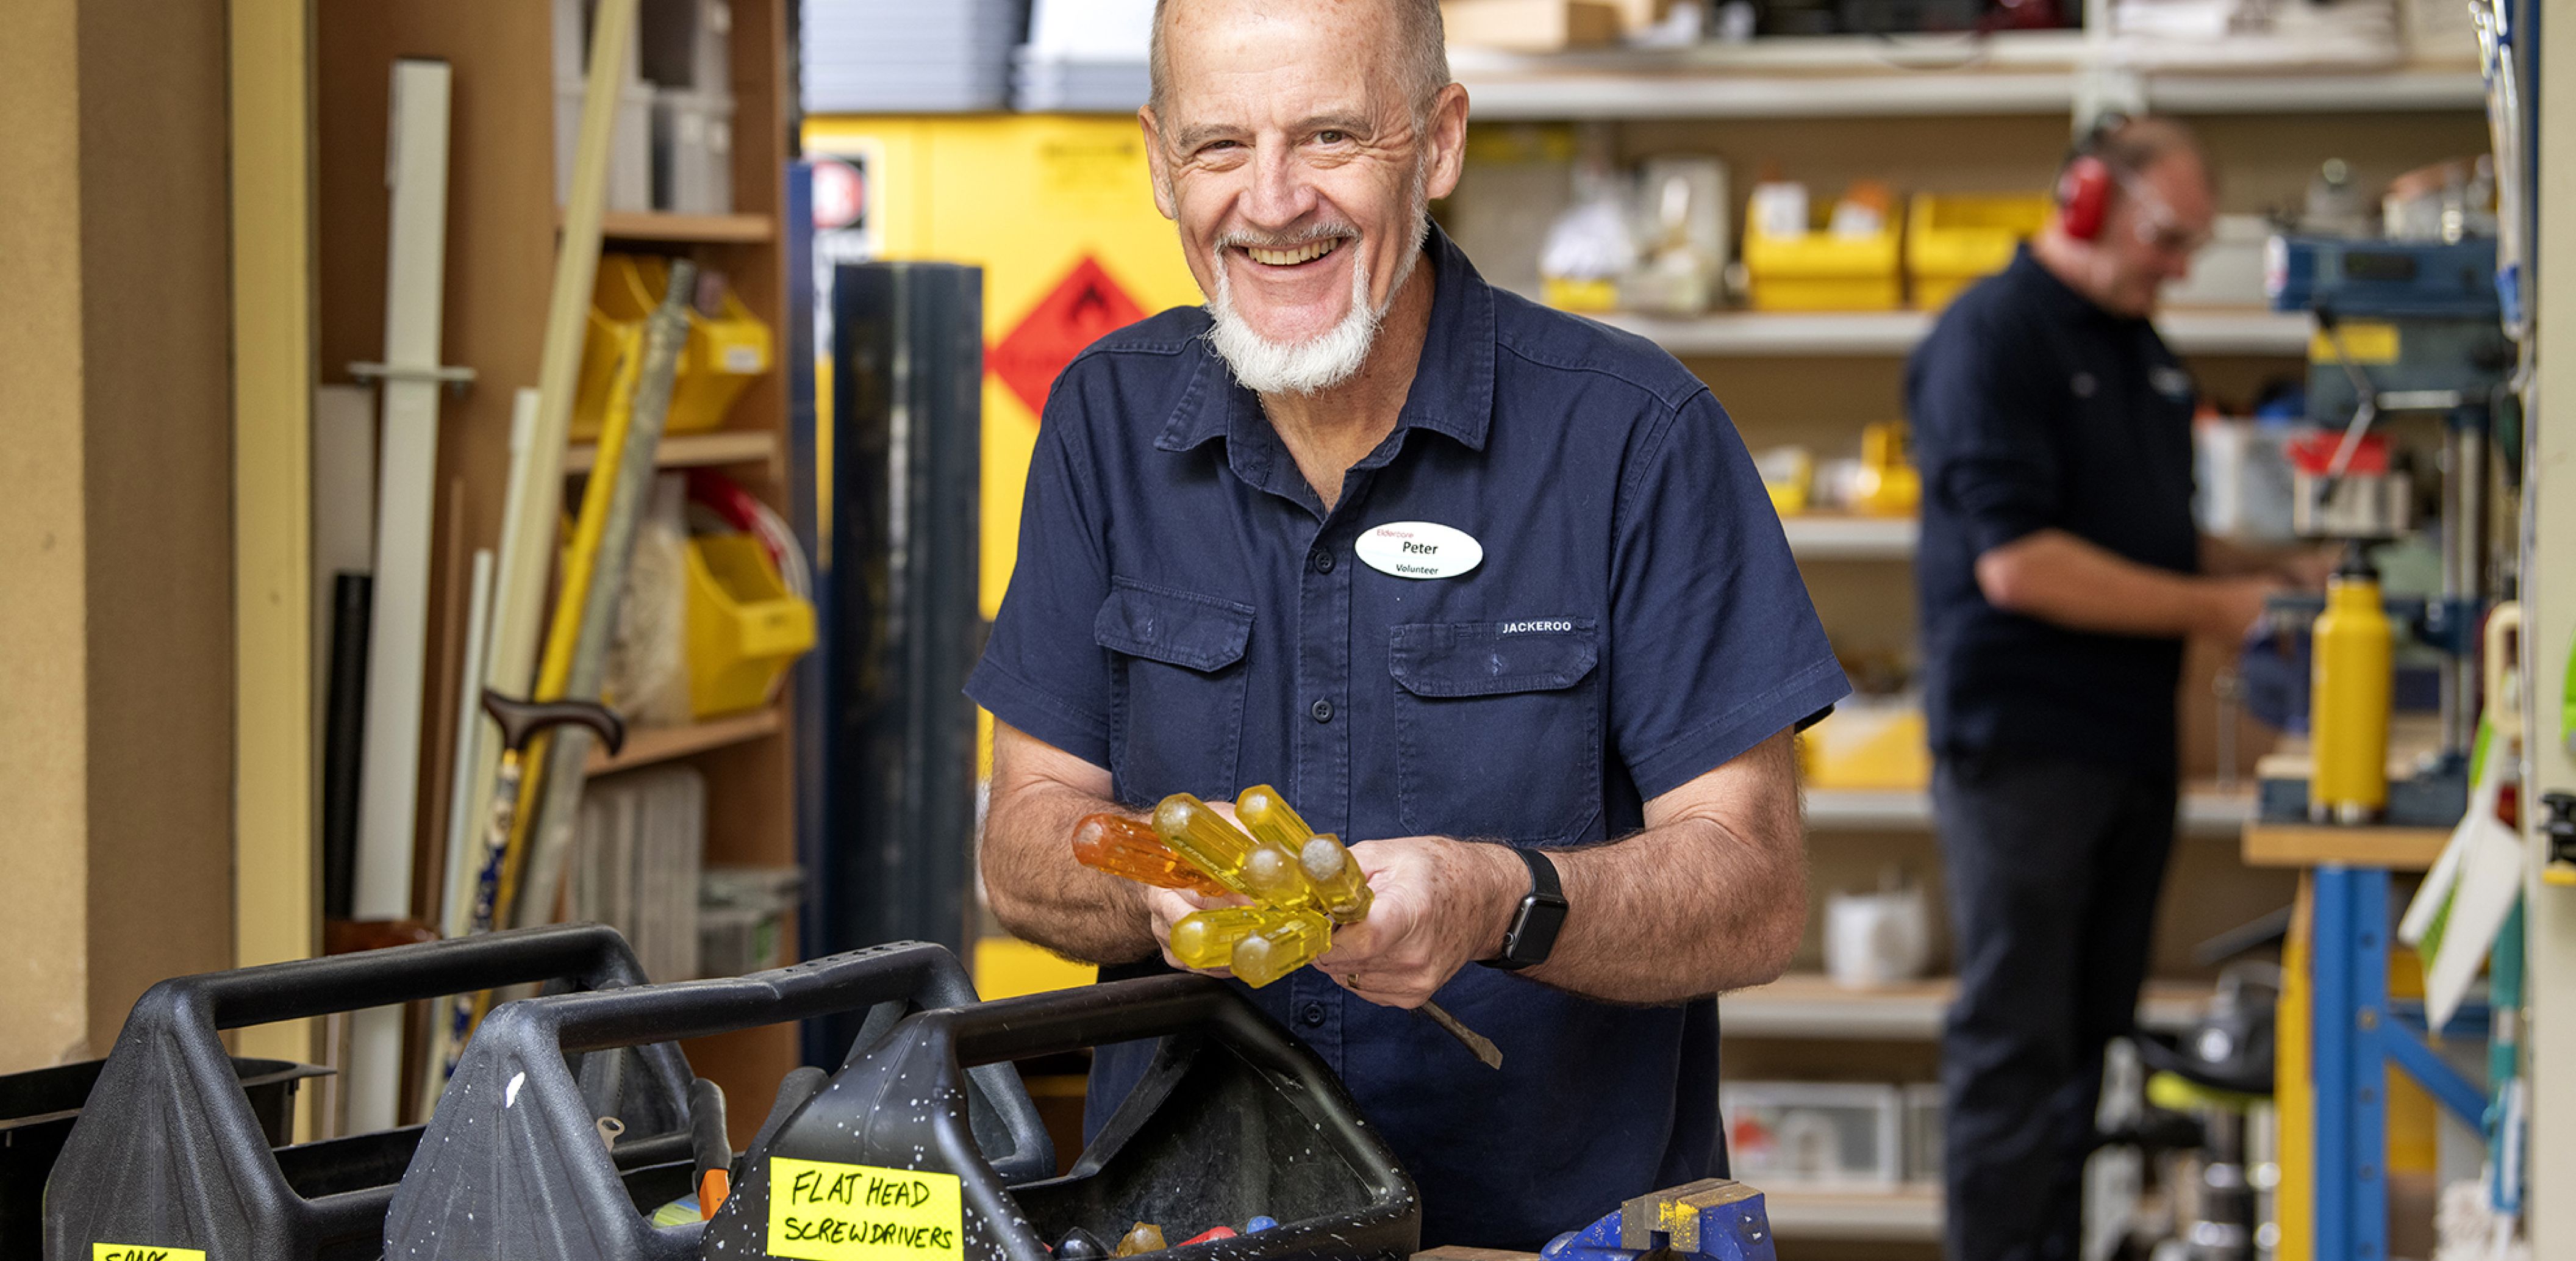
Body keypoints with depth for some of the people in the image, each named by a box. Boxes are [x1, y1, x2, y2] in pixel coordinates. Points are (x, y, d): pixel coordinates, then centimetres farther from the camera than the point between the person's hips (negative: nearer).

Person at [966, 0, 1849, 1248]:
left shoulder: (1636, 434, -5)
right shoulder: (1108, 419, 6)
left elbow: (1757, 892, -5)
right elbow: (1026, 843, 6)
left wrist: (1505, 904, -24)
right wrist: (1159, 883, -16)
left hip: (1556, 1226, -3)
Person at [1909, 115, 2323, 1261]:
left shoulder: (2140, 349, 16)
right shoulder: (1993, 338, -12)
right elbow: (2018, 564, -21)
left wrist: (2273, 572, 7)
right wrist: (2212, 607, -16)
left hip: (2130, 740, 9)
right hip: (2022, 743, -9)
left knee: (2090, 1037, 11)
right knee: (2015, 1043, -5)